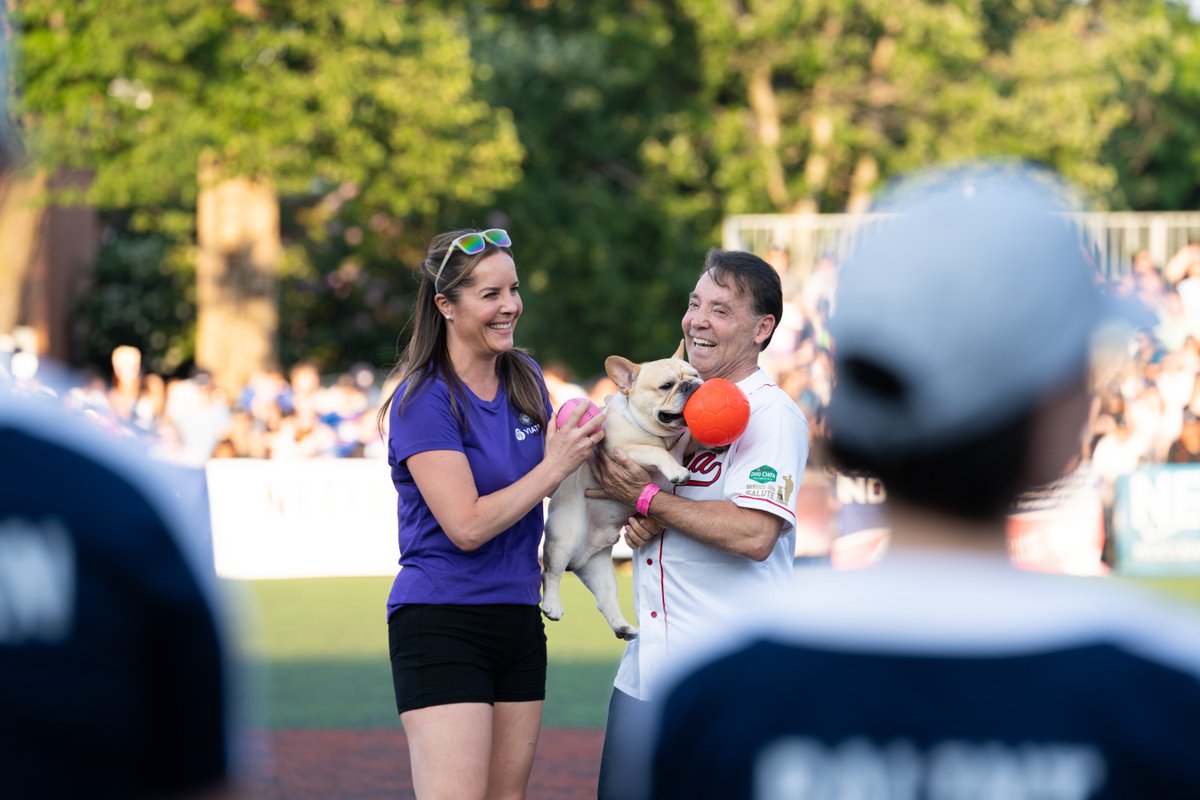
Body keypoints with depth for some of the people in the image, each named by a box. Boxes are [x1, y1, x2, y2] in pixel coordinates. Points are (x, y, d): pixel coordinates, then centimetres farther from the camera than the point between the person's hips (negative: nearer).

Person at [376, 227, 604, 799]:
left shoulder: (525, 377, 9)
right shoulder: (424, 398, -12)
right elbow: (468, 526, -19)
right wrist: (554, 468, -14)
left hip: (518, 618, 8)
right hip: (440, 622, -8)